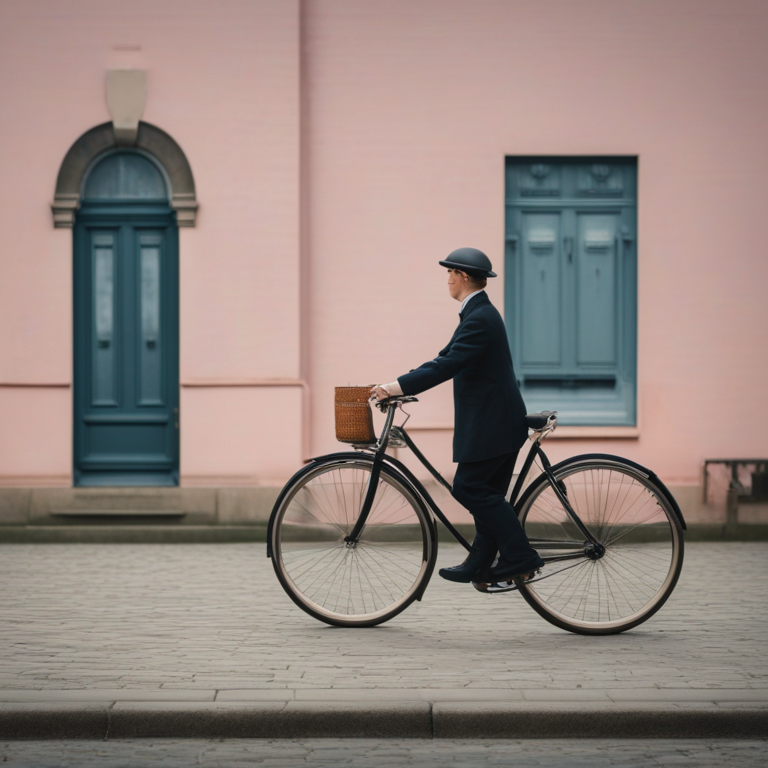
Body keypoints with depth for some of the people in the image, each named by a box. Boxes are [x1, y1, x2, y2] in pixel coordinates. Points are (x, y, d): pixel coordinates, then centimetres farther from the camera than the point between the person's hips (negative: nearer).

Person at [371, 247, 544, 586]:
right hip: (496, 421, 10)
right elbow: (446, 358, 18)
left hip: (491, 423, -10)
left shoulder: (480, 318, -18)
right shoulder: (479, 313, 16)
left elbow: (448, 365, -26)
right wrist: (398, 383, 12)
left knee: (470, 488, -8)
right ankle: (479, 564, 17)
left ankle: (520, 556, -6)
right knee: (485, 493, 12)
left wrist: (399, 386, -27)